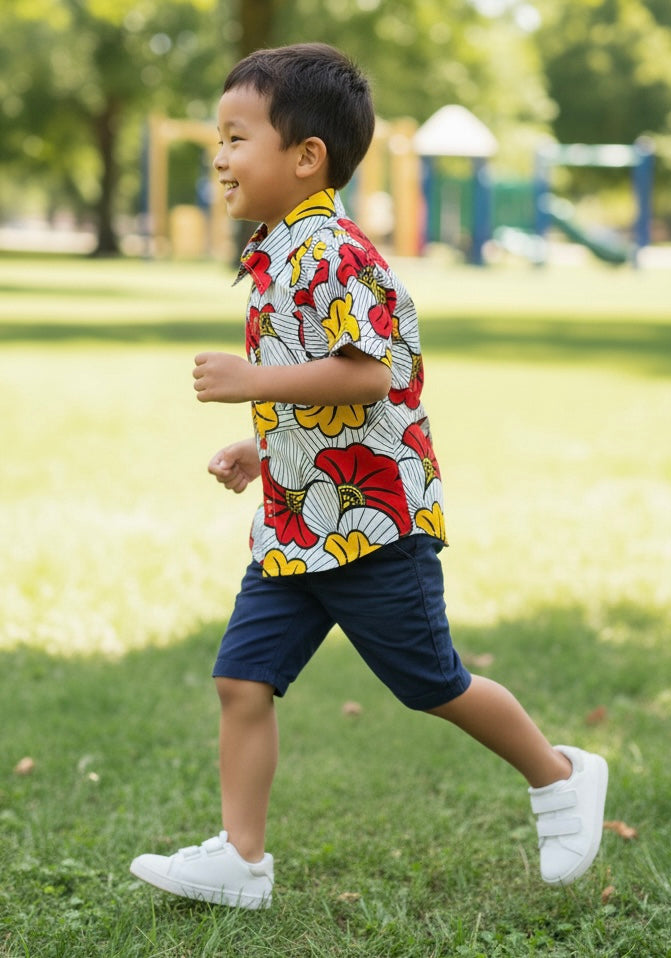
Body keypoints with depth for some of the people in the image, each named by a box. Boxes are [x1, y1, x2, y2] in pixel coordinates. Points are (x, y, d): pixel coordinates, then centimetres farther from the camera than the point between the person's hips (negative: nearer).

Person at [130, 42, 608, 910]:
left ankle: (560, 779, 27)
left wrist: (251, 381, -27)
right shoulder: (275, 256, 12)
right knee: (242, 679, 2)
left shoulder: (333, 254, -19)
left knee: (433, 685, 6)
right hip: (293, 525, 9)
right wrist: (259, 449, 16)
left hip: (372, 520, -9)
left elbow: (365, 376, -28)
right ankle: (240, 859, 8)